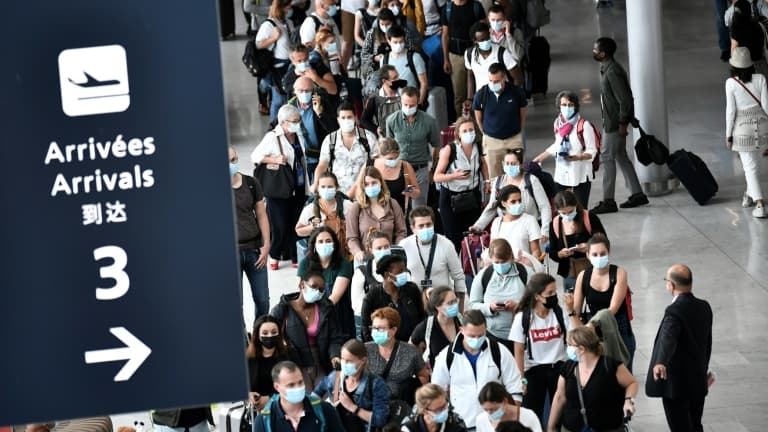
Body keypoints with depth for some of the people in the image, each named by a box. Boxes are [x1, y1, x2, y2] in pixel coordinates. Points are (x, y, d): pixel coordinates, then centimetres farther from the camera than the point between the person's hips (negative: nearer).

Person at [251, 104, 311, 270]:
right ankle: (274, 256, 14)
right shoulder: (272, 137, -9)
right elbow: (255, 156, -9)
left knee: (297, 224, 4)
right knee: (280, 225, -4)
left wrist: (307, 187, 17)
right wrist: (275, 160, -23)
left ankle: (293, 256, 14)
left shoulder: (299, 137, 10)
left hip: (298, 188, 6)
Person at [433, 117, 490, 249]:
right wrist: (455, 176, -30)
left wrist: (487, 181, 10)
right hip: (451, 198, -4)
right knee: (454, 240, -5)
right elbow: (437, 177, -14)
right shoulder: (449, 149, -16)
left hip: (472, 197, 4)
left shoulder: (477, 147, -2)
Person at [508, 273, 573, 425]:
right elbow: (519, 351, -5)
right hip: (534, 370, -1)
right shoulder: (522, 318, -10)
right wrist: (521, 378, -6)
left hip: (559, 367, 1)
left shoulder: (560, 313, -6)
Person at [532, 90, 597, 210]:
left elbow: (592, 152, -10)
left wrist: (577, 157, -27)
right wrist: (539, 158, 24)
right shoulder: (558, 123, 8)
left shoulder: (584, 125, -11)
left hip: (581, 174, -5)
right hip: (561, 174, 5)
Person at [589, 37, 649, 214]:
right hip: (611, 121, 10)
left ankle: (608, 201, -2)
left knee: (607, 158, -6)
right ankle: (637, 194, 22)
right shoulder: (607, 69, 10)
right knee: (620, 156, 16)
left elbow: (625, 99, -23)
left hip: (615, 122, -10)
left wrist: (622, 123, -21)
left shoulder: (612, 72, -22)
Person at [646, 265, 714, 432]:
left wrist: (660, 363, -55)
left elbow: (668, 338, -39)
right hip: (698, 382, 8)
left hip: (676, 384, -8)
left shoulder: (675, 311, -20)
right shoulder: (704, 307, 5)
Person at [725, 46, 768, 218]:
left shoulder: (731, 83, -12)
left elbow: (730, 110, -10)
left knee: (750, 166, 3)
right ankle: (750, 194, 39)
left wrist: (728, 134, -1)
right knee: (753, 161, 27)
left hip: (742, 128, -3)